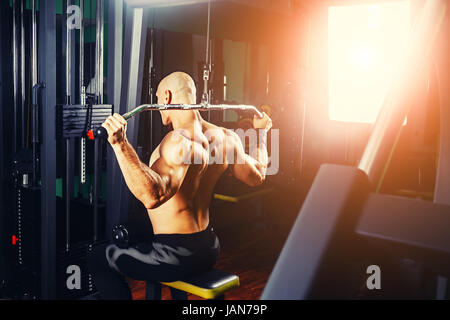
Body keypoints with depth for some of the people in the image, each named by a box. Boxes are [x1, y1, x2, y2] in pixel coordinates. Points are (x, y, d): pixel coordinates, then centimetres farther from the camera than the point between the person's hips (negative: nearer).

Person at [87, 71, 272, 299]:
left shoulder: (180, 142, -26)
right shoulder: (225, 138, -1)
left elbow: (153, 196, -41)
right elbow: (257, 176, 14)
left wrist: (120, 144, -46)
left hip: (178, 257, -8)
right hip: (210, 250, 9)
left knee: (98, 259, 12)